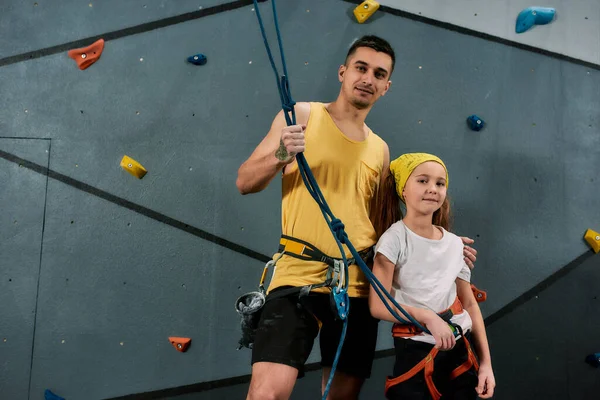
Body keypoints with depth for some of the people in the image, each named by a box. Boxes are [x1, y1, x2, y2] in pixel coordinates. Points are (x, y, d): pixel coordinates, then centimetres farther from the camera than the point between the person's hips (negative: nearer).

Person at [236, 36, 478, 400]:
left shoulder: (380, 149, 14)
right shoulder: (303, 115, 3)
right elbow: (245, 183, 0)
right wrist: (281, 156, -20)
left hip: (358, 287, 5)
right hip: (299, 276, -4)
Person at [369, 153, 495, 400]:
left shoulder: (455, 244, 5)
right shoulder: (395, 239, -10)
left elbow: (470, 305, 9)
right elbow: (378, 306, -16)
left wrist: (486, 362, 5)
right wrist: (427, 316, -24)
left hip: (460, 351, 5)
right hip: (416, 351, -5)